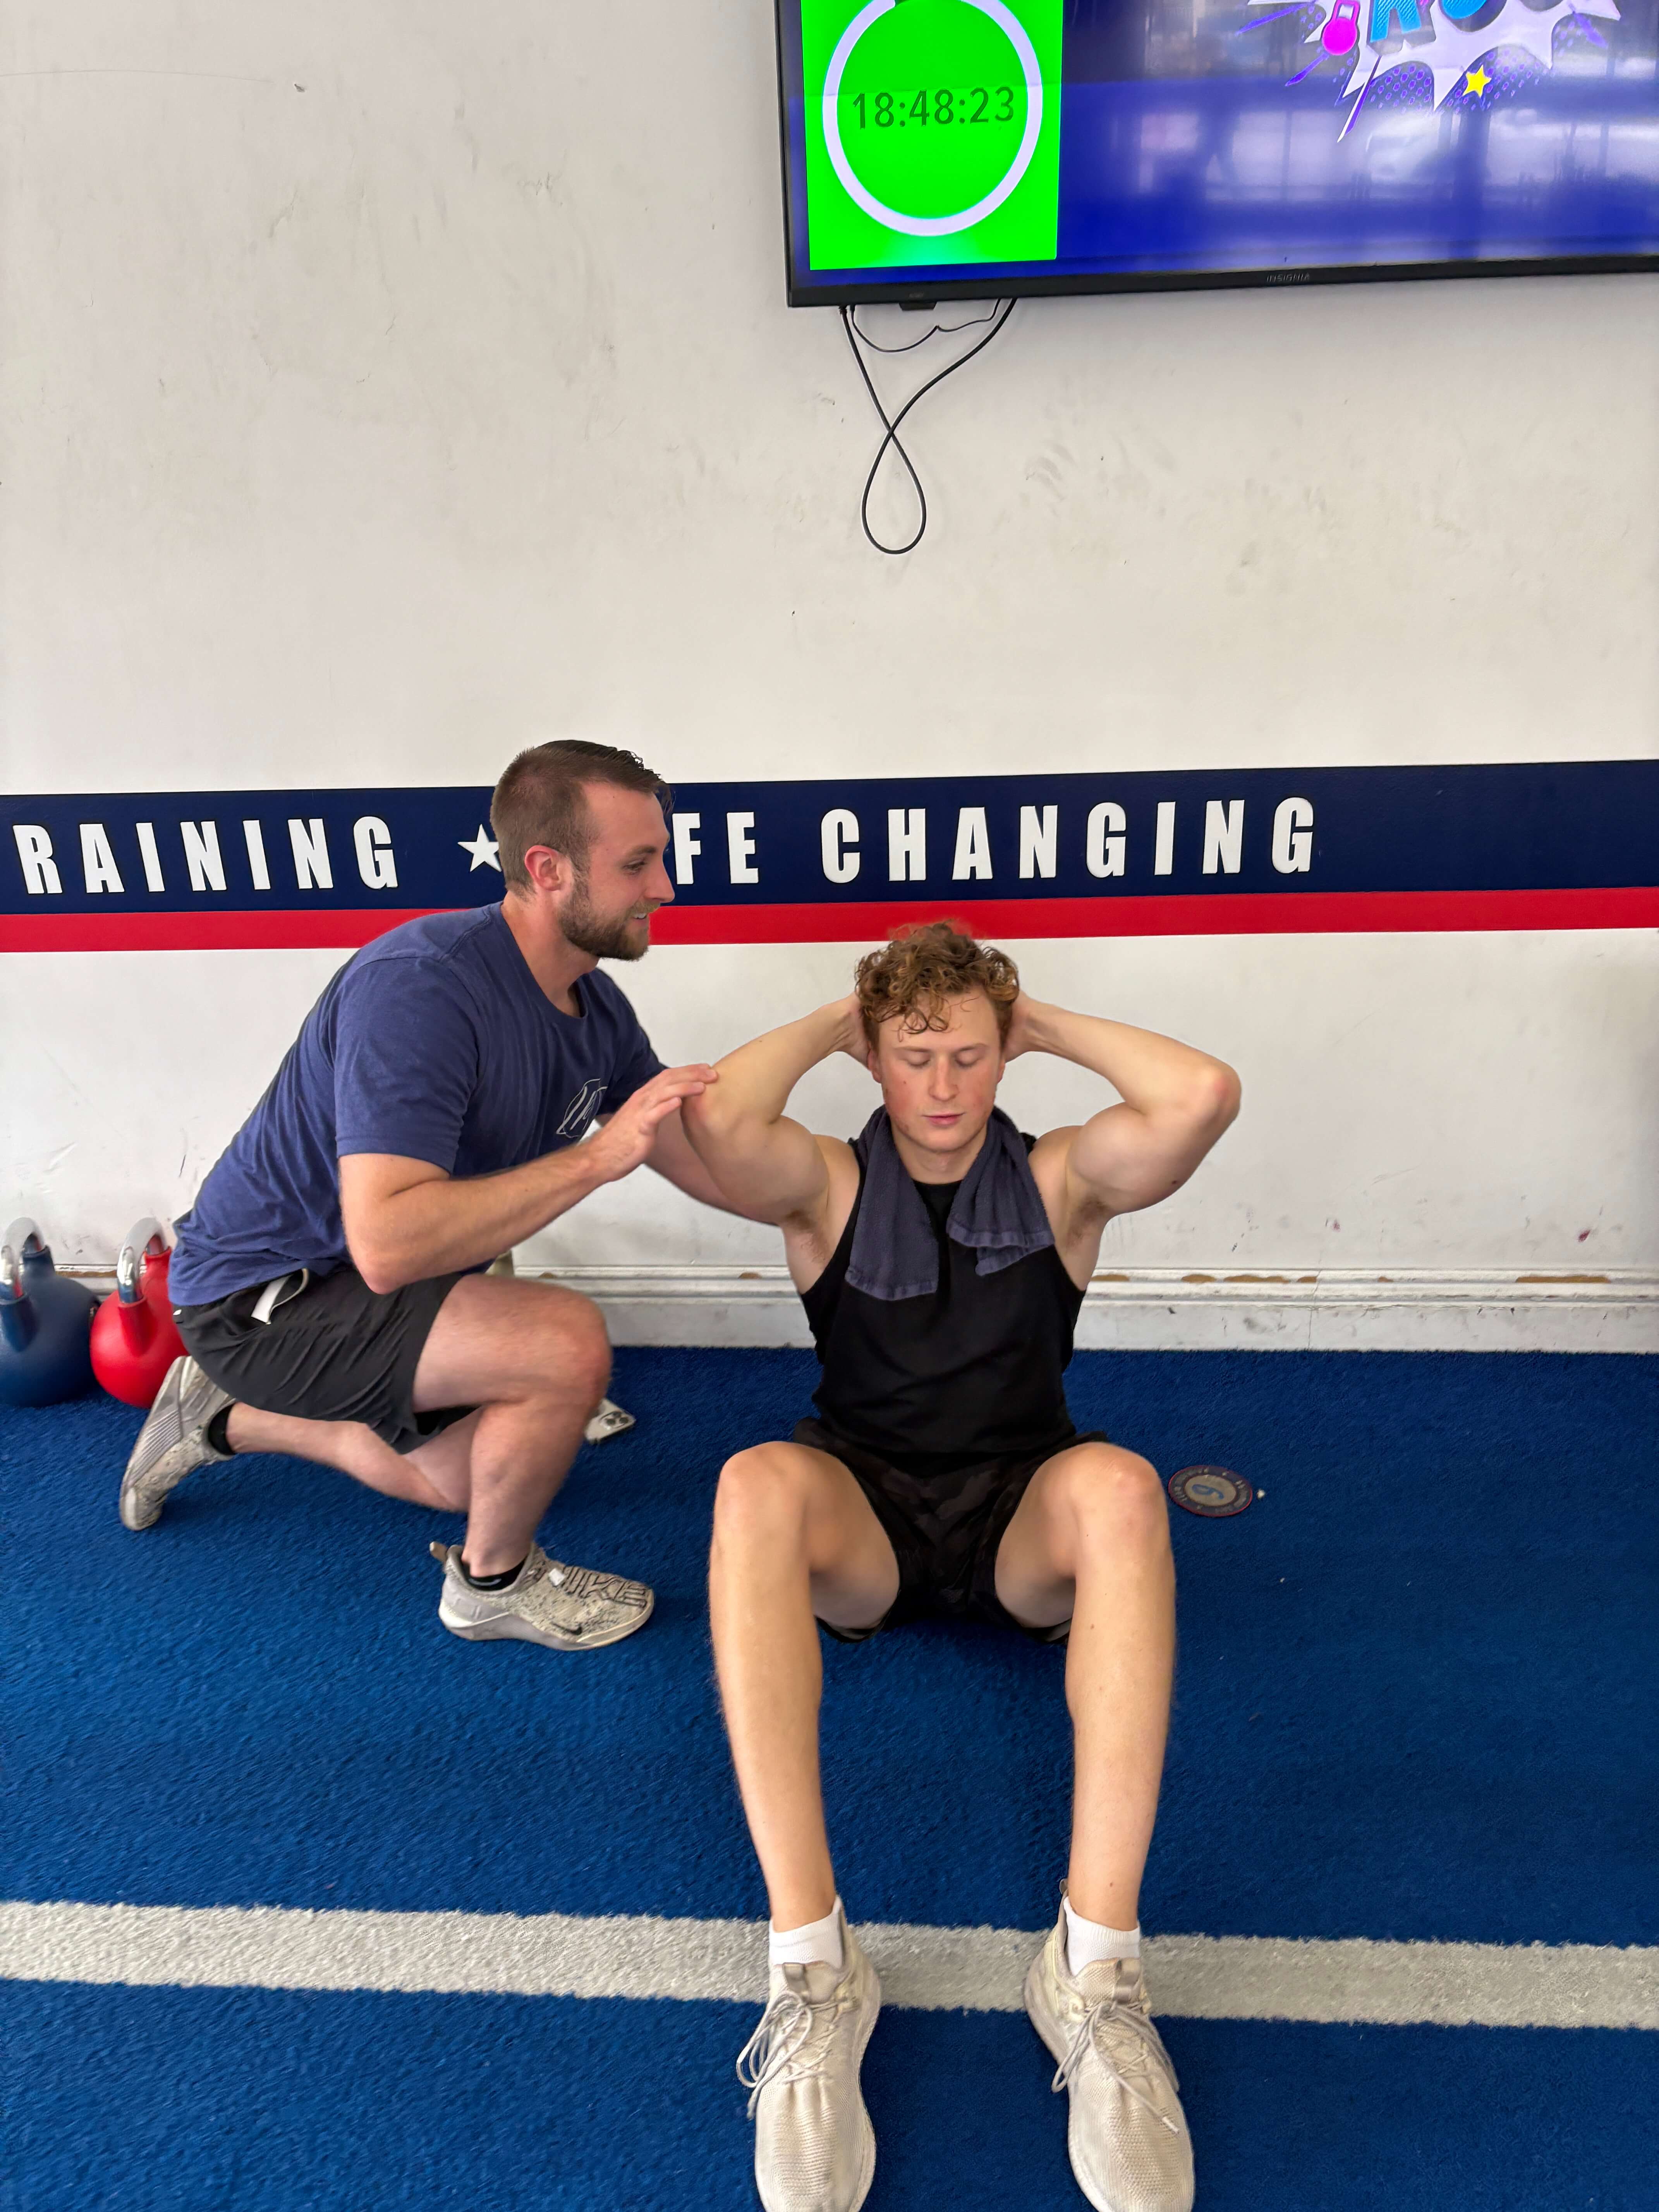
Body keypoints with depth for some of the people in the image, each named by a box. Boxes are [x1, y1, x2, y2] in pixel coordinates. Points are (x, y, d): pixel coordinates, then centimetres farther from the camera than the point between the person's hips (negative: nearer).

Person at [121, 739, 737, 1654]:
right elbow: (387, 1244, -42)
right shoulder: (420, 987, -33)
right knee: (568, 1344, -28)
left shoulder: (596, 1009, -6)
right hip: (262, 1295, -9)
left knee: (462, 1480, 27)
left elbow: (712, 1167, -1)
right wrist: (597, 1155, -40)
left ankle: (225, 1419, 42)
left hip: (362, 1285, 9)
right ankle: (493, 1583, 1)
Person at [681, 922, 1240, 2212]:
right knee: (759, 1483, -34)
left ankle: (1098, 1965, -36)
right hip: (863, 1528, 0)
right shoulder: (830, 1184, 3)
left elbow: (1207, 1096, -15)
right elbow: (719, 1123, -20)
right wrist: (831, 1026, -3)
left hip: (1024, 1525, 0)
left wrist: (1049, 1026, -1)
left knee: (1118, 1484, -34)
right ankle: (811, 1965, -36)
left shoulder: (1060, 1178, 4)